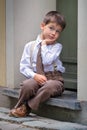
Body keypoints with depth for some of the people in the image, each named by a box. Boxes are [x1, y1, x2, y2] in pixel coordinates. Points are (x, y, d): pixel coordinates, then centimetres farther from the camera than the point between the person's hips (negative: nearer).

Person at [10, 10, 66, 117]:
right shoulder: (30, 46, 5)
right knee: (27, 84, -34)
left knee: (50, 86, -36)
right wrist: (34, 75, -16)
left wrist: (44, 44, -7)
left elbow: (47, 61, -18)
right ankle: (20, 106, -11)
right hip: (36, 77, 1)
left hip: (53, 78, -1)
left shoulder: (57, 46, -1)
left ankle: (26, 108, -24)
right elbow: (24, 66, 2)